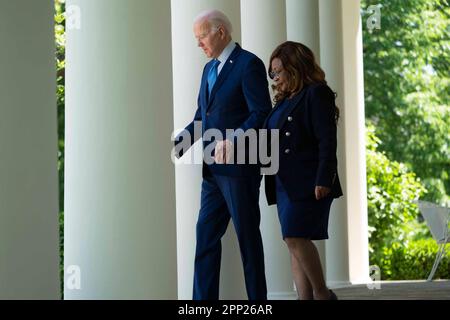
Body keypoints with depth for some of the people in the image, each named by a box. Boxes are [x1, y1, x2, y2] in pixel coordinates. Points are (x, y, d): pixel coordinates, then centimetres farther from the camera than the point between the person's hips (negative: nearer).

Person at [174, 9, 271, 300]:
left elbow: (261, 114, -16)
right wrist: (182, 140, 2)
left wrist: (232, 141, -27)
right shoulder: (209, 69, 17)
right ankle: (204, 299, 7)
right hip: (213, 168, 8)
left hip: (239, 166, -8)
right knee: (206, 235, 5)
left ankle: (257, 299, 9)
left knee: (248, 235, 0)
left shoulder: (249, 64, -9)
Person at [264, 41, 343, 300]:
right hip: (285, 184, 9)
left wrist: (323, 180, -19)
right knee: (295, 242, 5)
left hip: (307, 182, -9)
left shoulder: (317, 94, -4)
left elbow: (327, 140, -12)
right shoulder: (285, 100, 21)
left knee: (295, 237, -16)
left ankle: (322, 293, -4)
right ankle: (305, 297, 5)